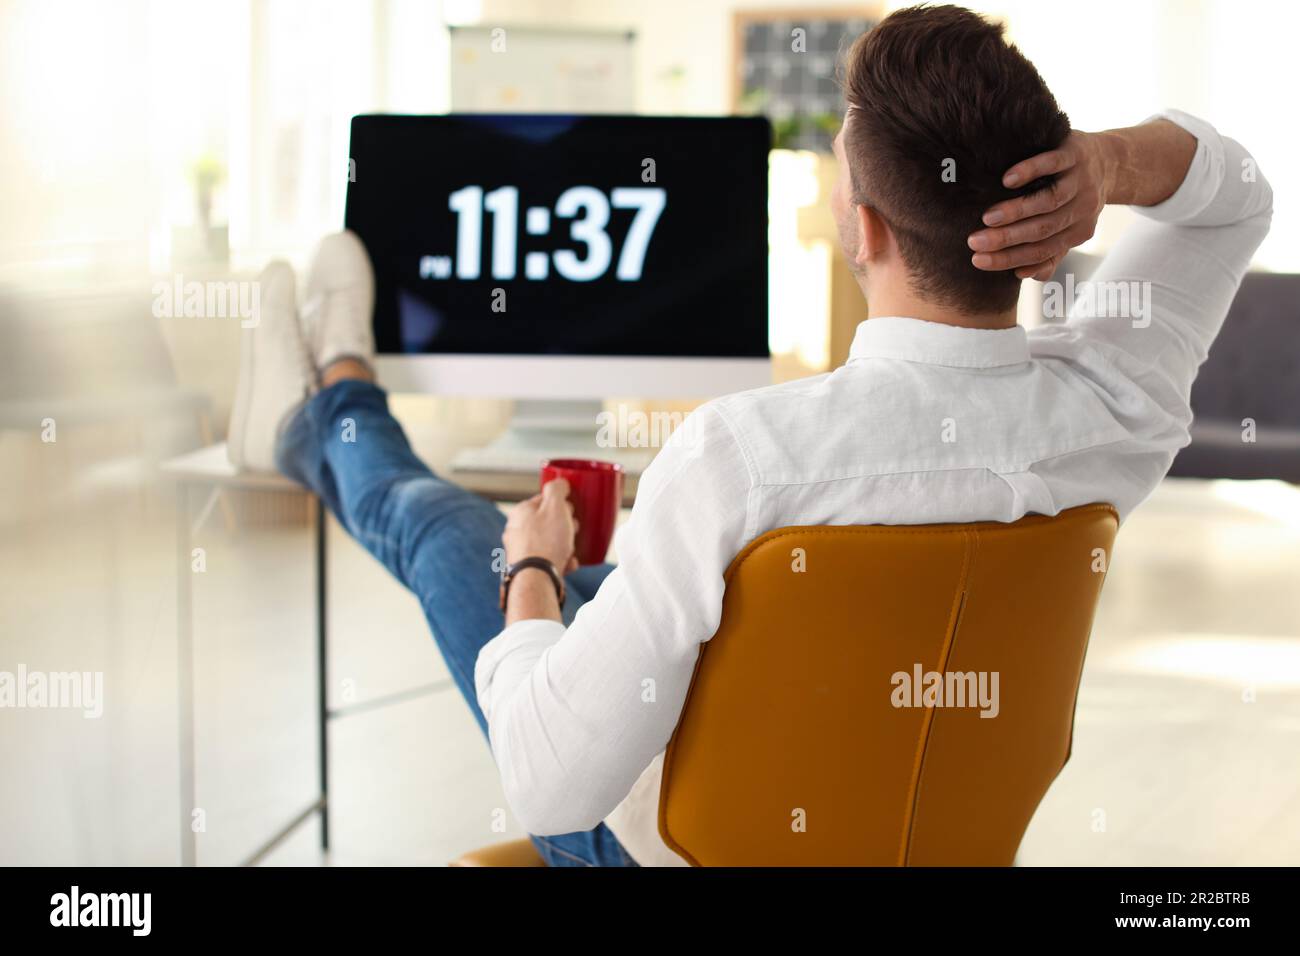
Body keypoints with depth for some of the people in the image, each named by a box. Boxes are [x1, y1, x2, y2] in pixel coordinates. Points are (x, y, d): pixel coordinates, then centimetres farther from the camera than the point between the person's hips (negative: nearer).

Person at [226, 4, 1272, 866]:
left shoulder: (744, 455, -40)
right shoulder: (1117, 402, -25)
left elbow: (551, 783, -34)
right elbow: (1234, 191, -3)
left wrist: (531, 570, -14)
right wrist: (1108, 160, -26)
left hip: (664, 840, -5)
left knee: (452, 532, 19)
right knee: (597, 587, 30)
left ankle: (337, 413, 56)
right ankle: (321, 424, 59)